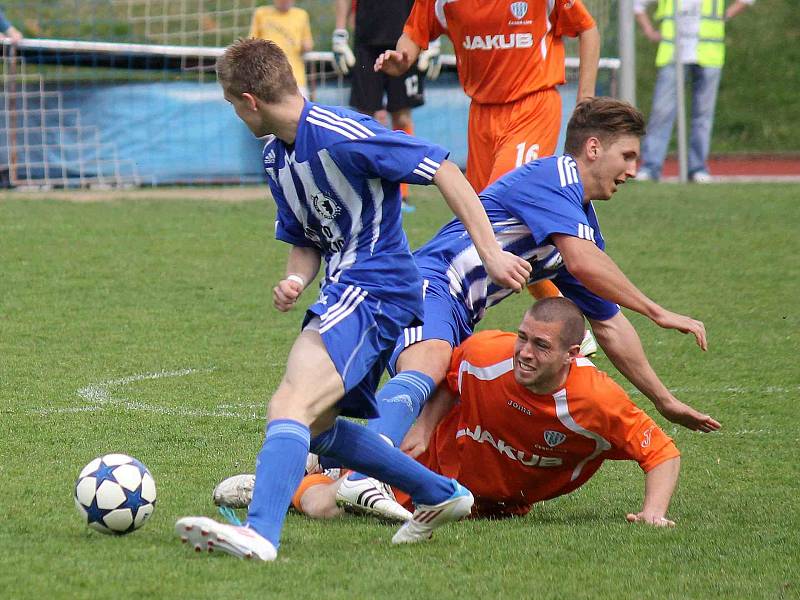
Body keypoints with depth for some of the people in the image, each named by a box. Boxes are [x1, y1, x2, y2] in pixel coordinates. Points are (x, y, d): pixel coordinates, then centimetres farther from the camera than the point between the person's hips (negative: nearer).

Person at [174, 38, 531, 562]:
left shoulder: (341, 135, -18)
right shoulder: (276, 158, 11)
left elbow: (444, 172, -16)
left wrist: (491, 253, -21)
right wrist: (295, 281, -3)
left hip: (375, 291, -11)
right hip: (342, 294, 11)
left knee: (291, 405, -25)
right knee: (314, 427, 19)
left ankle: (260, 533, -40)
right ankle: (439, 494, 29)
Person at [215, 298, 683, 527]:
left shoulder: (598, 401, -31)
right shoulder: (486, 352, -27)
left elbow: (662, 452, -19)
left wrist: (654, 511, -32)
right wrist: (424, 427, -10)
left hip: (502, 503, 1)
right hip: (442, 454, 0)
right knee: (323, 507, -8)